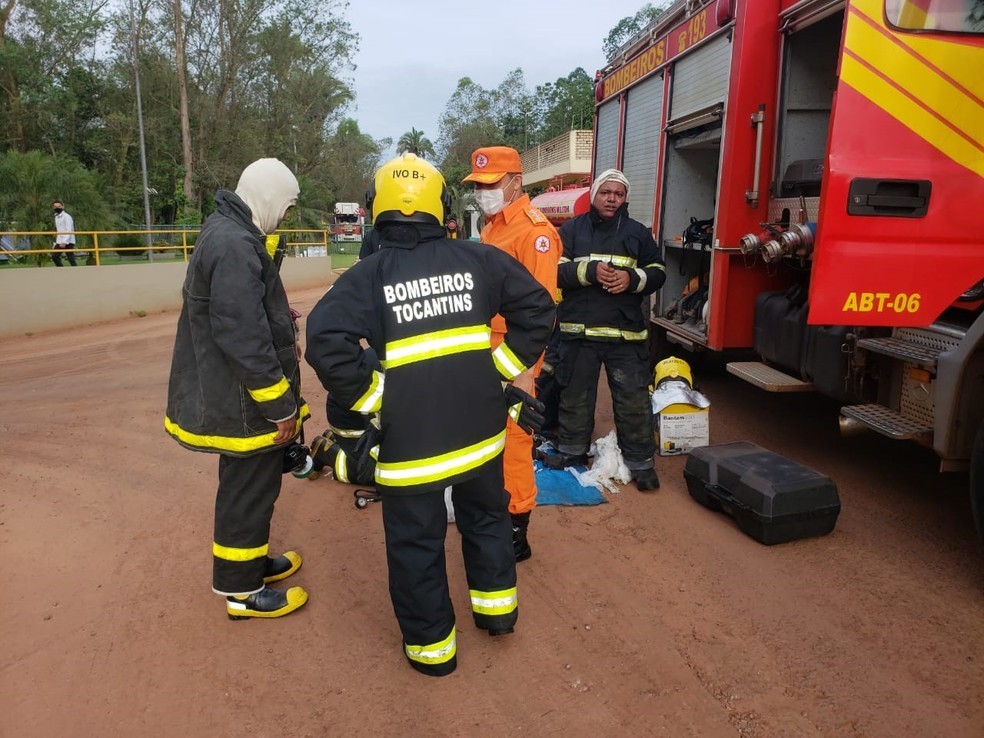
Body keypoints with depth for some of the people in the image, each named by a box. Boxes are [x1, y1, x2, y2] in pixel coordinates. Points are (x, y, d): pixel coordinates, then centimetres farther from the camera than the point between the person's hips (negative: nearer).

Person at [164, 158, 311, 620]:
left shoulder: (226, 232, 10)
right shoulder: (235, 245, -24)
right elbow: (243, 338, -28)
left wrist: (282, 341, 22)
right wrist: (281, 406, -22)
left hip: (226, 394, 10)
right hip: (243, 403, -10)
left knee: (247, 484, 23)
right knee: (249, 491, 4)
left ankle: (251, 559, 41)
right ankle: (241, 591, 21)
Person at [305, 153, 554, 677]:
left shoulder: (368, 275, -8)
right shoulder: (477, 259, 1)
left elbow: (327, 343, -22)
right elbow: (536, 308, 3)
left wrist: (371, 396, -11)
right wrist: (504, 368, 7)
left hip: (409, 435, -3)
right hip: (479, 426, 4)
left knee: (416, 541, 14)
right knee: (486, 515, 27)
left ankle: (432, 644, 28)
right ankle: (496, 607, 42)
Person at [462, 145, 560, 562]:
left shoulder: (534, 231, -13)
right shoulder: (491, 228, 15)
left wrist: (526, 372, -22)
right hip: (486, 354, 9)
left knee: (511, 444, -1)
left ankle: (517, 537, 13)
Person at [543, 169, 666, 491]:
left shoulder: (638, 233, 9)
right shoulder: (571, 229, 5)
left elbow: (657, 273, 10)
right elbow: (555, 270, -5)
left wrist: (632, 278, -11)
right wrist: (590, 271, -20)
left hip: (626, 332, 0)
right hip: (579, 330, 0)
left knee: (634, 400, 1)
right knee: (575, 395, 13)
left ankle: (640, 461, 14)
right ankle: (572, 451, 30)